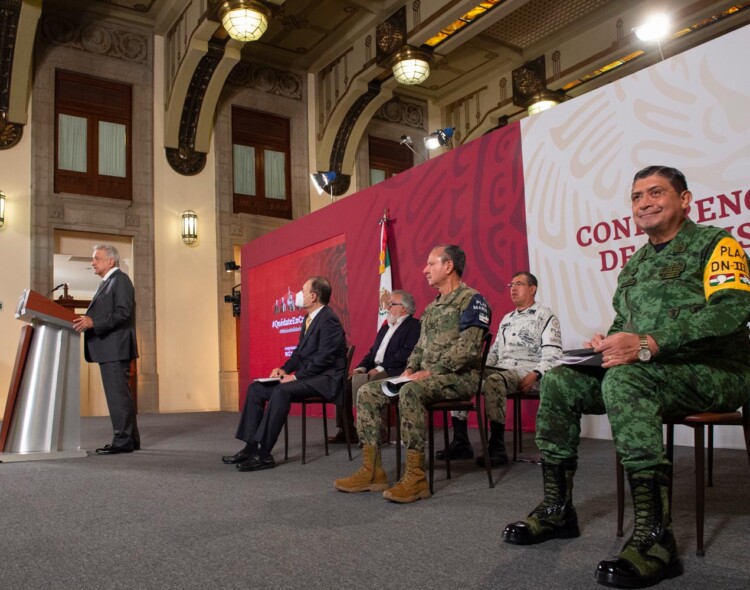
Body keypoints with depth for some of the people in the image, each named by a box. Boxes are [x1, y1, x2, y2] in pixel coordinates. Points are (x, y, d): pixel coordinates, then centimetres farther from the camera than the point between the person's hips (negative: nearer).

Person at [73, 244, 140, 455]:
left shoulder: (120, 280, -8)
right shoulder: (107, 282, 21)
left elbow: (123, 313, -19)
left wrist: (93, 323, -24)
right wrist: (87, 321, 7)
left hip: (115, 348, -10)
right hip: (109, 349, 10)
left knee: (118, 394, -8)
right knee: (121, 394, 12)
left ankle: (123, 441, -3)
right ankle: (130, 439, 18)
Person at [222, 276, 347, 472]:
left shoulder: (328, 320, -15)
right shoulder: (310, 318, 15)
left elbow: (324, 358, -22)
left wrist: (295, 376, -19)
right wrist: (285, 369, 3)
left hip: (325, 379, -10)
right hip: (309, 376, 10)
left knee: (281, 391, -33)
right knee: (256, 388, 1)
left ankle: (264, 455, -27)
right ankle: (251, 447, -1)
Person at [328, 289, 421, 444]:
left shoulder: (414, 326, -4)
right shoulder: (385, 327, 24)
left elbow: (406, 354, -16)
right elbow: (373, 351, 22)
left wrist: (381, 368, -18)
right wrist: (361, 367, 3)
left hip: (394, 373, -8)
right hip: (376, 371, 8)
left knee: (358, 382, -29)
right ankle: (346, 430, -4)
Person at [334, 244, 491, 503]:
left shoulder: (471, 300, -7)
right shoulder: (431, 307, 21)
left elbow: (468, 348, -19)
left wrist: (430, 371, -21)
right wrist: (410, 369, 3)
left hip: (460, 376, -9)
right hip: (427, 376, 9)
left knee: (409, 392, -38)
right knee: (367, 392, -5)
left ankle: (416, 477, -30)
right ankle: (372, 472, -7)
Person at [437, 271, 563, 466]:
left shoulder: (545, 315, 3)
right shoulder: (507, 319, 26)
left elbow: (553, 353, -7)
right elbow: (495, 350, 24)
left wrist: (535, 375, -22)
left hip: (527, 373, -7)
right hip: (501, 370, 8)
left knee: (493, 381, -38)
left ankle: (497, 447, -31)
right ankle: (460, 442, -13)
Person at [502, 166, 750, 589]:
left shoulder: (715, 244, -4)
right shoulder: (635, 264, 19)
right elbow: (623, 323, 24)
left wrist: (649, 345, -30)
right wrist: (608, 341, -2)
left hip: (715, 372, -7)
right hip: (648, 373, 8)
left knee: (623, 380, -36)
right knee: (560, 381, -6)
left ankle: (655, 538, -34)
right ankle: (557, 510, 0)